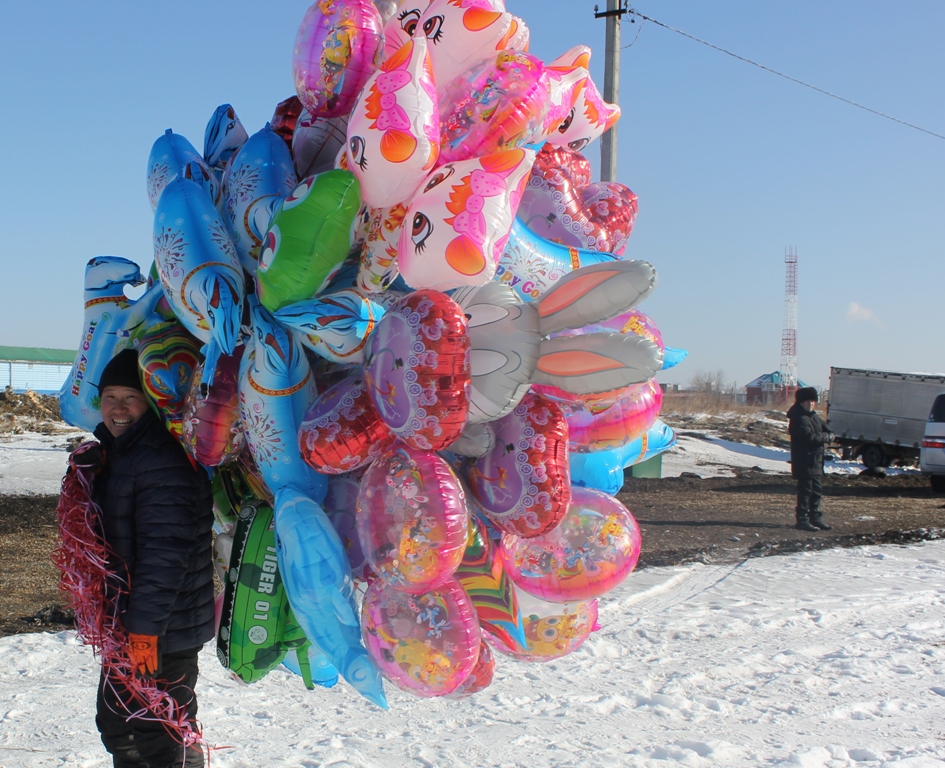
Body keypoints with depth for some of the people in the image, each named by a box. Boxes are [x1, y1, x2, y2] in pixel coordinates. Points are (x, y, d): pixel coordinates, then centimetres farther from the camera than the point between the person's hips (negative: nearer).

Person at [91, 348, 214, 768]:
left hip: (163, 631, -11)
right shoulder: (114, 452, 12)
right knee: (117, 721, 24)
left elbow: (165, 553, -27)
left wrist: (144, 627, -26)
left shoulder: (165, 461, -22)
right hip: (126, 624, 11)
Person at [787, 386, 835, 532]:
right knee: (805, 491, -7)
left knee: (817, 491, 15)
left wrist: (829, 435, -3)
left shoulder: (813, 416, 15)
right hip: (804, 462, -10)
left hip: (815, 461, 10)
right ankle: (802, 520, -1)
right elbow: (810, 437, -25)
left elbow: (825, 427, 21)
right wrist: (826, 437, -12)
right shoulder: (799, 419, -17)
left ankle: (815, 517, 24)